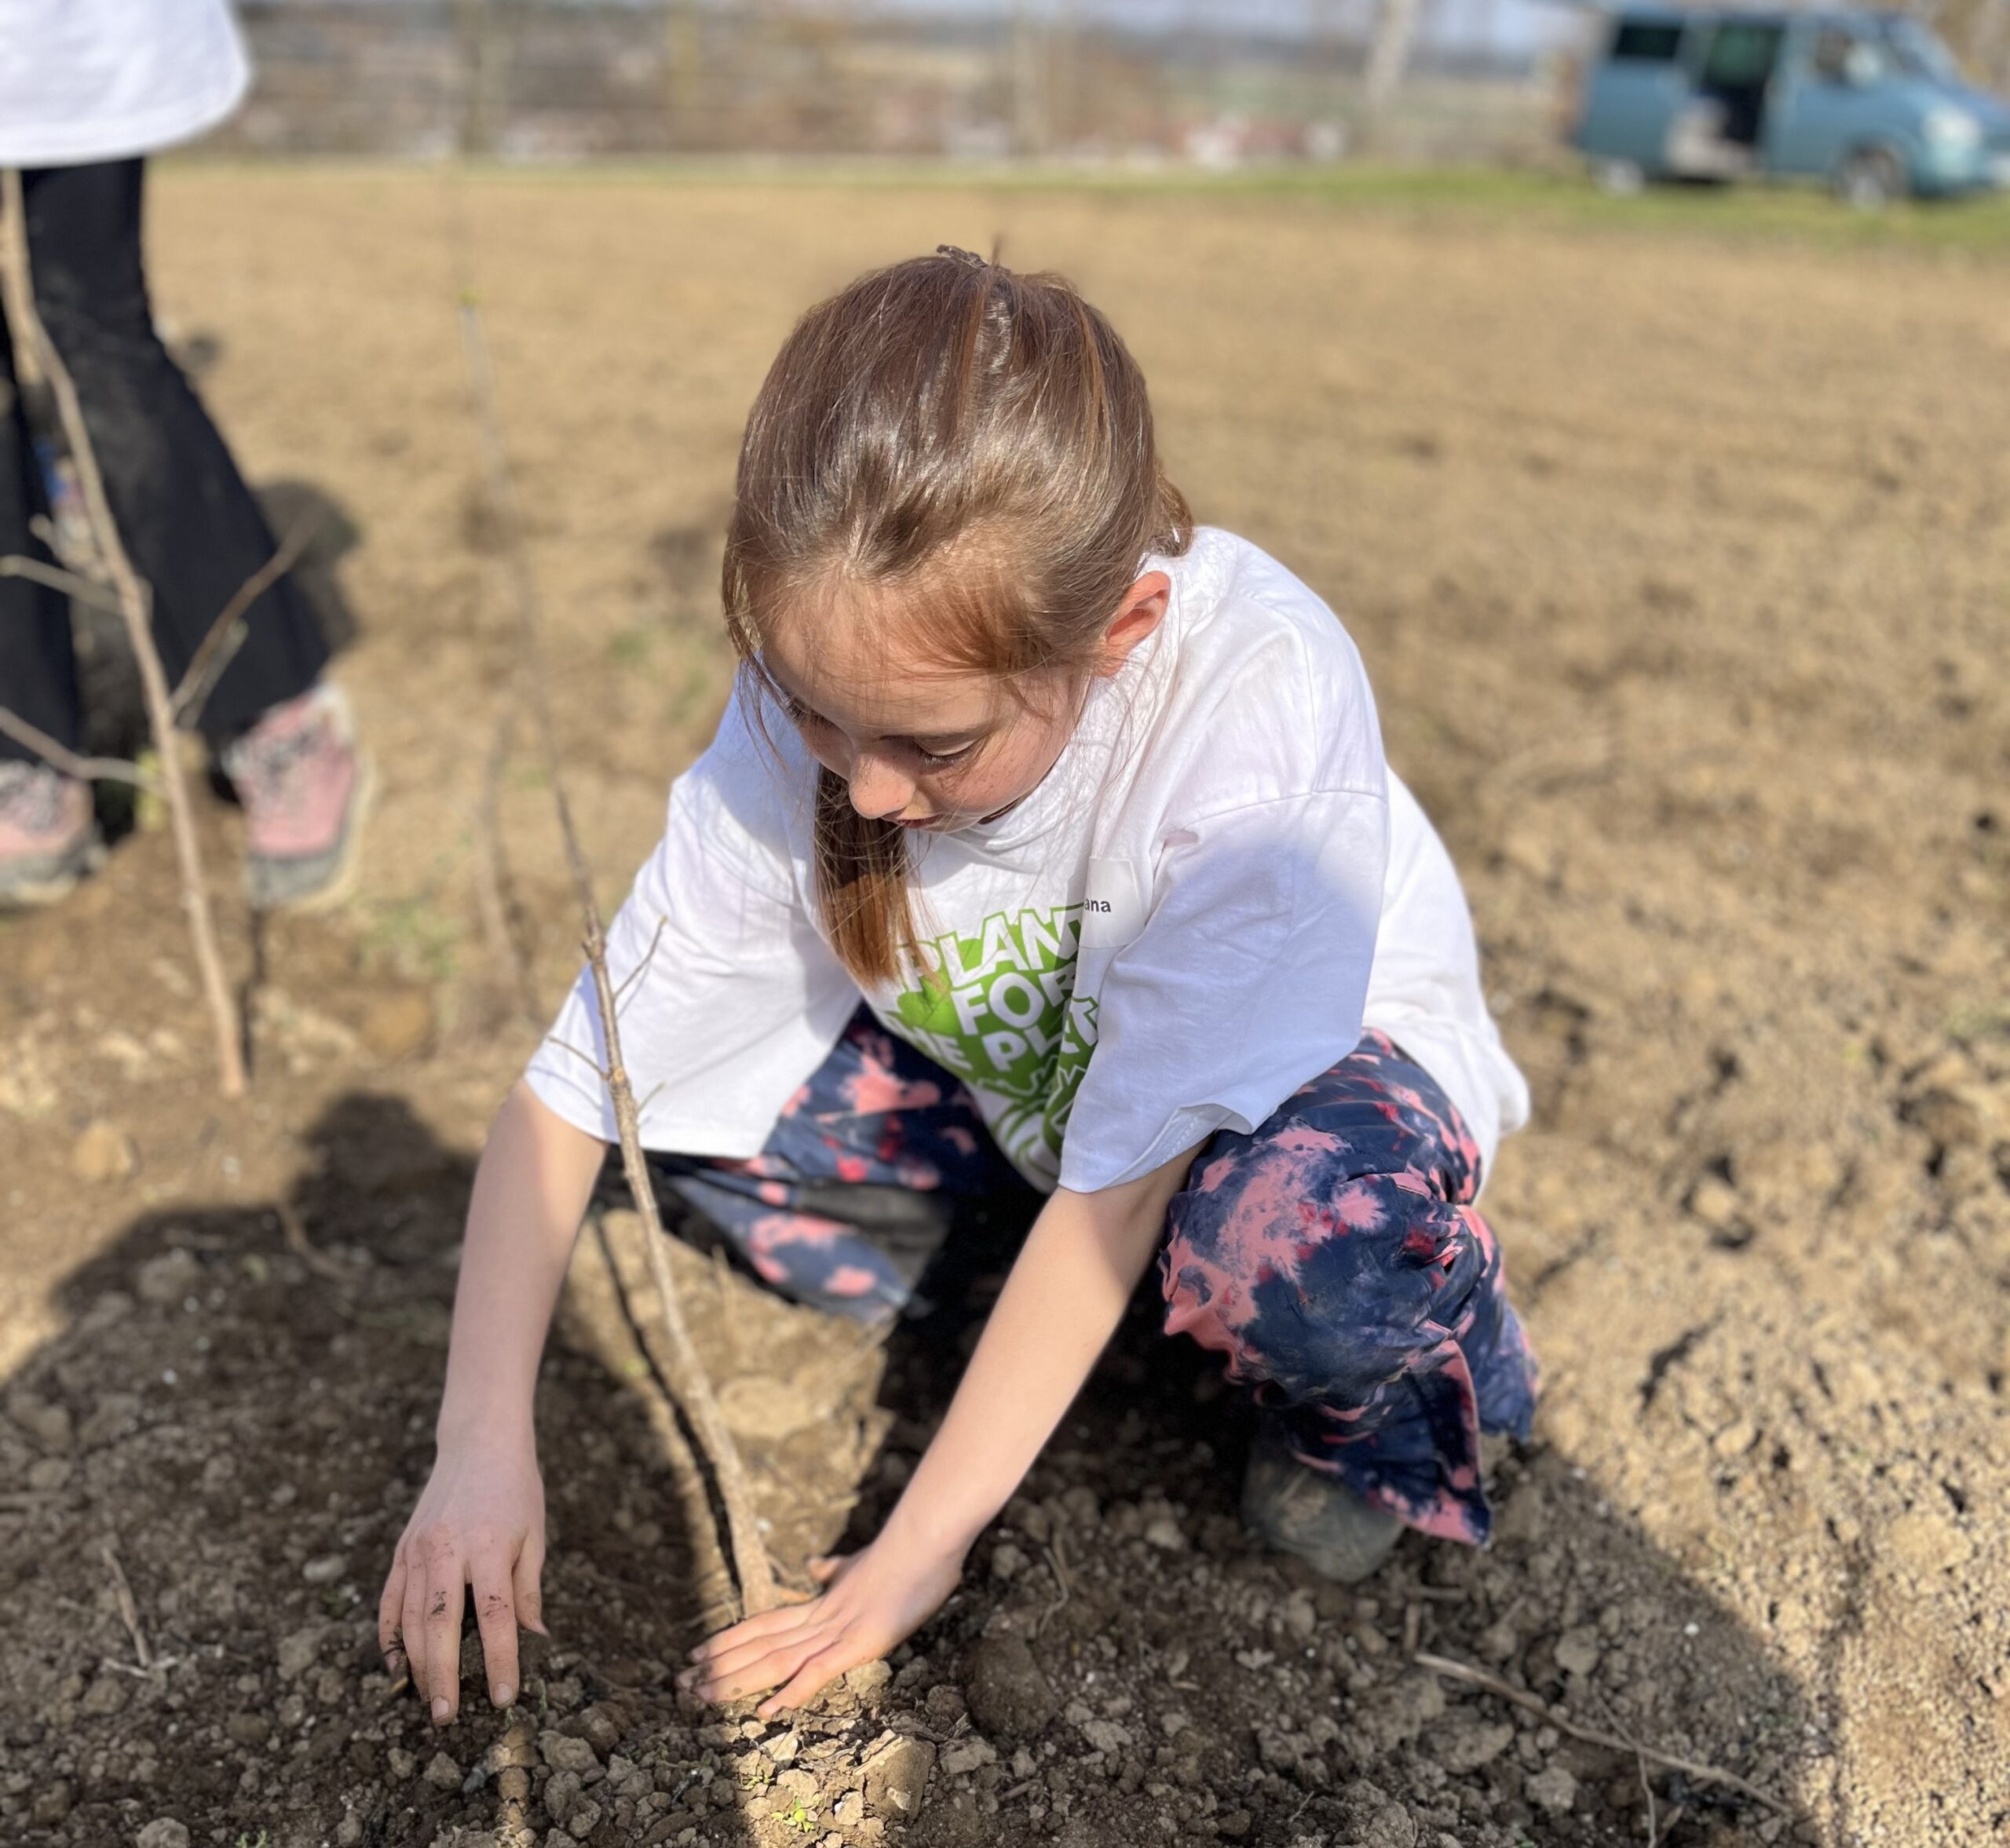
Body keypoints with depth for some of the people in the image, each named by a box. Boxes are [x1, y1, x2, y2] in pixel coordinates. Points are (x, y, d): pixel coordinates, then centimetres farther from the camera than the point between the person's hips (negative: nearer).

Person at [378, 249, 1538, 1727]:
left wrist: (922, 1544, -27)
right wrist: (482, 1444, -24)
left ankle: (1368, 1408, -2)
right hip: (1028, 1051, 4)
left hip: (1310, 1045, -4)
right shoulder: (812, 707, -25)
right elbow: (576, 1089, -19)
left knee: (1297, 1238, -38)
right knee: (689, 1096, -16)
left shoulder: (1256, 703, -37)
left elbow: (1122, 1172, -32)